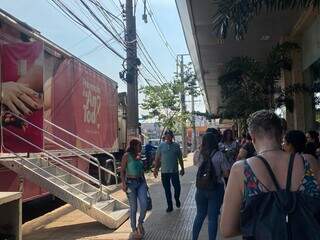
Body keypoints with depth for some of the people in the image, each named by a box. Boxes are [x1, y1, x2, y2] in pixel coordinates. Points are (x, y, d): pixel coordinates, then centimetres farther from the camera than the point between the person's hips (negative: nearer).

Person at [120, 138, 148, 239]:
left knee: (144, 205, -7)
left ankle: (140, 223, 20)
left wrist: (145, 183, 18)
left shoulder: (139, 156, 12)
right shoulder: (127, 156, -6)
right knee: (133, 207, 1)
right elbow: (122, 171, -8)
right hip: (131, 183, -5)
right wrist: (123, 183, -17)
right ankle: (134, 229, 17)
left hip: (141, 182, 5)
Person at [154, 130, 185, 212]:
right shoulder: (161, 145, 1)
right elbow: (157, 158, 3)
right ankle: (170, 206, 21)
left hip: (174, 171, 0)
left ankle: (177, 199, 33)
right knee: (167, 189, 7)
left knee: (177, 187, 2)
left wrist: (182, 168, 8)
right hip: (164, 171, 0)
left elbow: (180, 158, 8)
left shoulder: (176, 145, 2)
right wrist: (155, 169, 0)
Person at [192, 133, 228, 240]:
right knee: (212, 218, 8)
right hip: (216, 188, -3)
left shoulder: (199, 154, -6)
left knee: (200, 215, 20)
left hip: (201, 188, 3)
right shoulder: (219, 155, -13)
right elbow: (226, 172, -9)